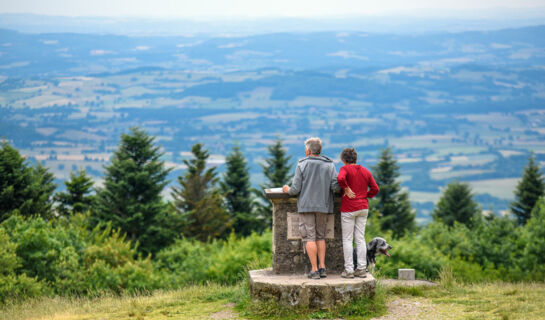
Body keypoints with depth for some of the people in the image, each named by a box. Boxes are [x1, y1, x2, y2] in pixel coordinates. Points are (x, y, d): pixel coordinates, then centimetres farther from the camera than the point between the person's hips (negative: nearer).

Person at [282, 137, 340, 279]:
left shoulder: (302, 165, -3)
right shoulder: (329, 165, 4)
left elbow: (296, 189, -6)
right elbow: (336, 186, -6)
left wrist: (288, 190, 15)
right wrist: (327, 189, 17)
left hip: (306, 205, -3)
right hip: (323, 206, 3)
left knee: (309, 237, -1)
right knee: (320, 236, 14)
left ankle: (315, 269, -6)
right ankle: (322, 267, 6)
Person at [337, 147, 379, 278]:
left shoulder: (345, 169, -7)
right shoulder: (365, 171, 10)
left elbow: (340, 178, -29)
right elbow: (375, 189, 7)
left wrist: (346, 189, -15)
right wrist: (365, 196, 13)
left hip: (349, 208, -5)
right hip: (363, 208, 5)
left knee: (347, 239, 1)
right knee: (360, 239, 9)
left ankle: (349, 270, -1)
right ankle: (362, 269, 7)